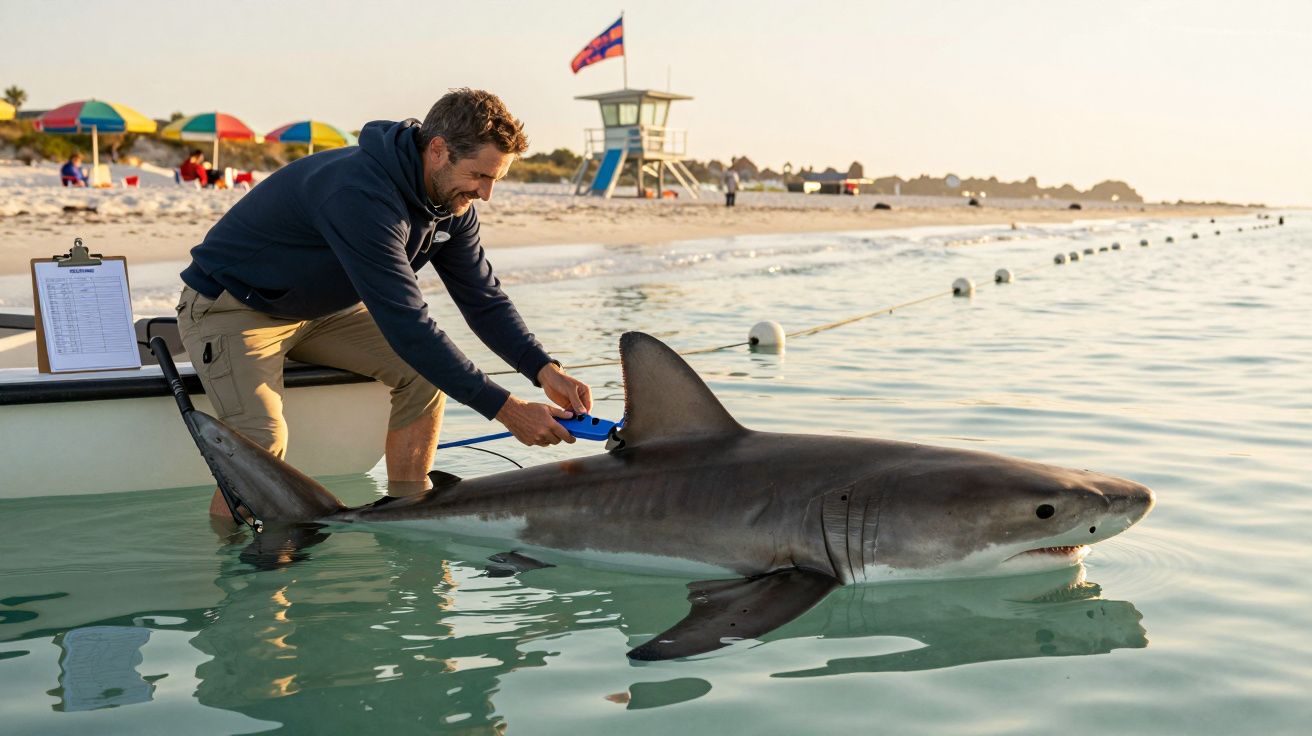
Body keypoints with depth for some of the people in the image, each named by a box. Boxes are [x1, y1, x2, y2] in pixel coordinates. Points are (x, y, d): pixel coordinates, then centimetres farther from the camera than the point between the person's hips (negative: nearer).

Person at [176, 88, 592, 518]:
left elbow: (484, 300, -3)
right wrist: (506, 410, -40)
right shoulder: (362, 195, -37)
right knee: (263, 438, -27)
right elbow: (407, 327, -40)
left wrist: (544, 370, -21)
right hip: (231, 304, -8)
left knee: (424, 369, -10)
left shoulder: (451, 199, -9)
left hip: (320, 307, 8)